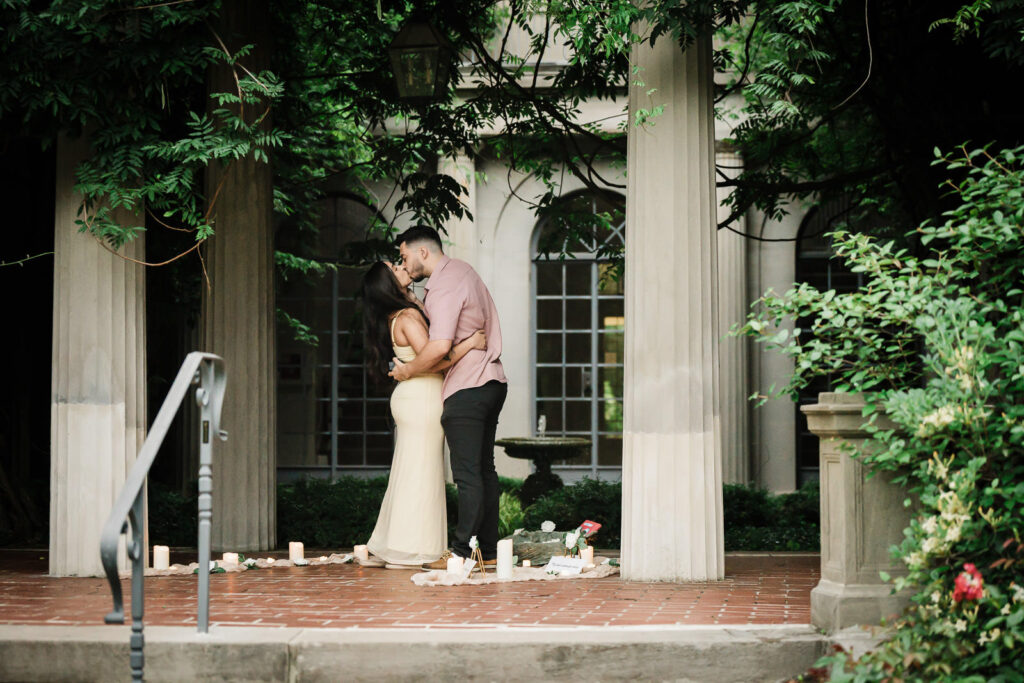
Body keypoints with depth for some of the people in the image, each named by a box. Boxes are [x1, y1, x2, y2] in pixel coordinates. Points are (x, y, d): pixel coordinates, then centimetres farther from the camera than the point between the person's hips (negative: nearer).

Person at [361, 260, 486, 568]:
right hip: (422, 399, -10)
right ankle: (406, 553, -2)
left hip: (412, 400, 10)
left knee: (408, 475, 14)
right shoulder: (408, 319, -18)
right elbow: (432, 361, -24)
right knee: (419, 474, -5)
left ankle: (389, 548, 19)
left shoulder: (402, 315, 12)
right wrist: (470, 343, -20)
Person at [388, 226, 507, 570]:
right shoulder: (461, 269, 16)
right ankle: (488, 549, 14)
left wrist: (408, 370, -11)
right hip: (491, 382, 10)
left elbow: (440, 346, -24)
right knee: (484, 470, 11)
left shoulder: (444, 285, -15)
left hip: (466, 390, -10)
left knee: (468, 474, -9)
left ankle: (463, 552, -8)